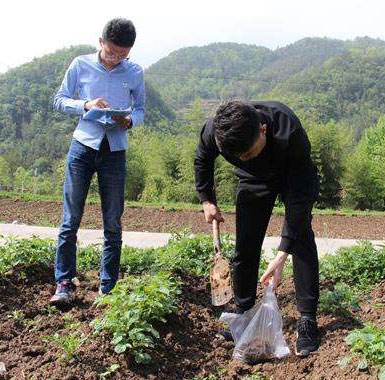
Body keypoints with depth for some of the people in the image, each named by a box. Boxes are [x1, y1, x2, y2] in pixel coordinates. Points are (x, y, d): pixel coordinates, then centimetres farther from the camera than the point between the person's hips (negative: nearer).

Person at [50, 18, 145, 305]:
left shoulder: (135, 73, 4)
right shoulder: (81, 65, 2)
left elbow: (140, 109, 12)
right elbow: (59, 100, 6)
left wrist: (130, 120, -11)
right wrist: (85, 105, -13)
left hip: (115, 152, 1)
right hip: (83, 147, -1)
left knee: (113, 224, 5)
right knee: (71, 220, -2)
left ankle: (108, 288, 15)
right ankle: (64, 283, 8)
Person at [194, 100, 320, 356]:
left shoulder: (290, 133, -44)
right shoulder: (213, 131, -33)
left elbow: (298, 198, -39)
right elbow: (203, 161, -5)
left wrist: (282, 256, -42)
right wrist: (206, 200, 0)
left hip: (295, 175, -3)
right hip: (254, 180, 3)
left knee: (302, 239, -17)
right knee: (245, 245, -1)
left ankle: (308, 321, -10)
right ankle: (243, 314, 15)